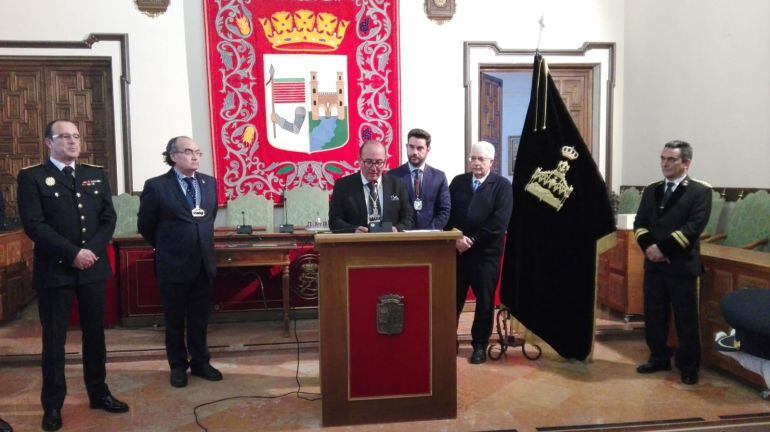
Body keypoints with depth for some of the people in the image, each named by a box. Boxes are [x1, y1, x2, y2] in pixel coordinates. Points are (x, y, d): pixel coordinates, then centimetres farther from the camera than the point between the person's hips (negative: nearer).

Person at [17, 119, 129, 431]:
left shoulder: (96, 175, 11)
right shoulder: (31, 177, -1)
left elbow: (109, 218, 5)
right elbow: (34, 225, -11)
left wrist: (92, 250, -10)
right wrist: (72, 253, -17)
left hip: (93, 267, 4)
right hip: (55, 269, -4)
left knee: (95, 333, 12)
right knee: (54, 339, 5)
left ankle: (98, 393, 26)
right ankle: (52, 405, 17)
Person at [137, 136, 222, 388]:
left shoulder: (210, 182, 4)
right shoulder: (156, 186, -10)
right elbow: (145, 226, 0)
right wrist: (166, 247, 9)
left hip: (204, 262, 4)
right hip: (173, 264, -4)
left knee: (200, 318, 13)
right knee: (174, 319, 11)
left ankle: (200, 362, 28)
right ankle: (178, 366, 26)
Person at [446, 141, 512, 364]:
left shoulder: (502, 185, -2)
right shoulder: (458, 181, 9)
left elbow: (499, 222, -12)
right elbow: (448, 213, 4)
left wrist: (473, 240, -14)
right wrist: (457, 239, -11)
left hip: (486, 252, -2)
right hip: (458, 249, 2)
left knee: (485, 301, 8)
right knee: (453, 298, 7)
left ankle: (480, 345, 22)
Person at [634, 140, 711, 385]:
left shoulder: (700, 191, -3)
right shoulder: (651, 190, 13)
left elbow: (694, 227, -14)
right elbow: (640, 222, 7)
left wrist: (663, 248, -19)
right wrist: (648, 246, -12)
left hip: (682, 265, -5)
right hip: (653, 264, 5)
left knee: (686, 320, 5)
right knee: (653, 316, 12)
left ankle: (688, 367, 19)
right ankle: (659, 359, 27)